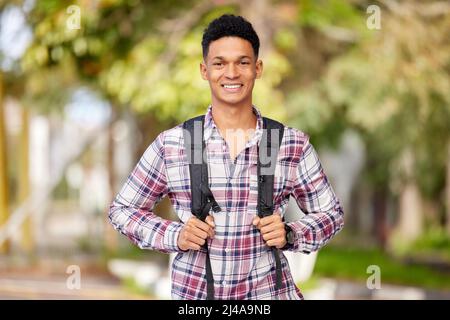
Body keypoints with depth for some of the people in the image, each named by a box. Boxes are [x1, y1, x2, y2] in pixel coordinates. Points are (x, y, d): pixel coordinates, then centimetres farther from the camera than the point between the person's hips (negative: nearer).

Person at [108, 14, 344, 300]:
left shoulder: (294, 145, -3)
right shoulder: (171, 144, -4)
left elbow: (331, 213, 7)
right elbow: (122, 210, 5)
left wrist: (290, 235, -12)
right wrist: (174, 236, -12)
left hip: (269, 292, 0)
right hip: (192, 293, 0)